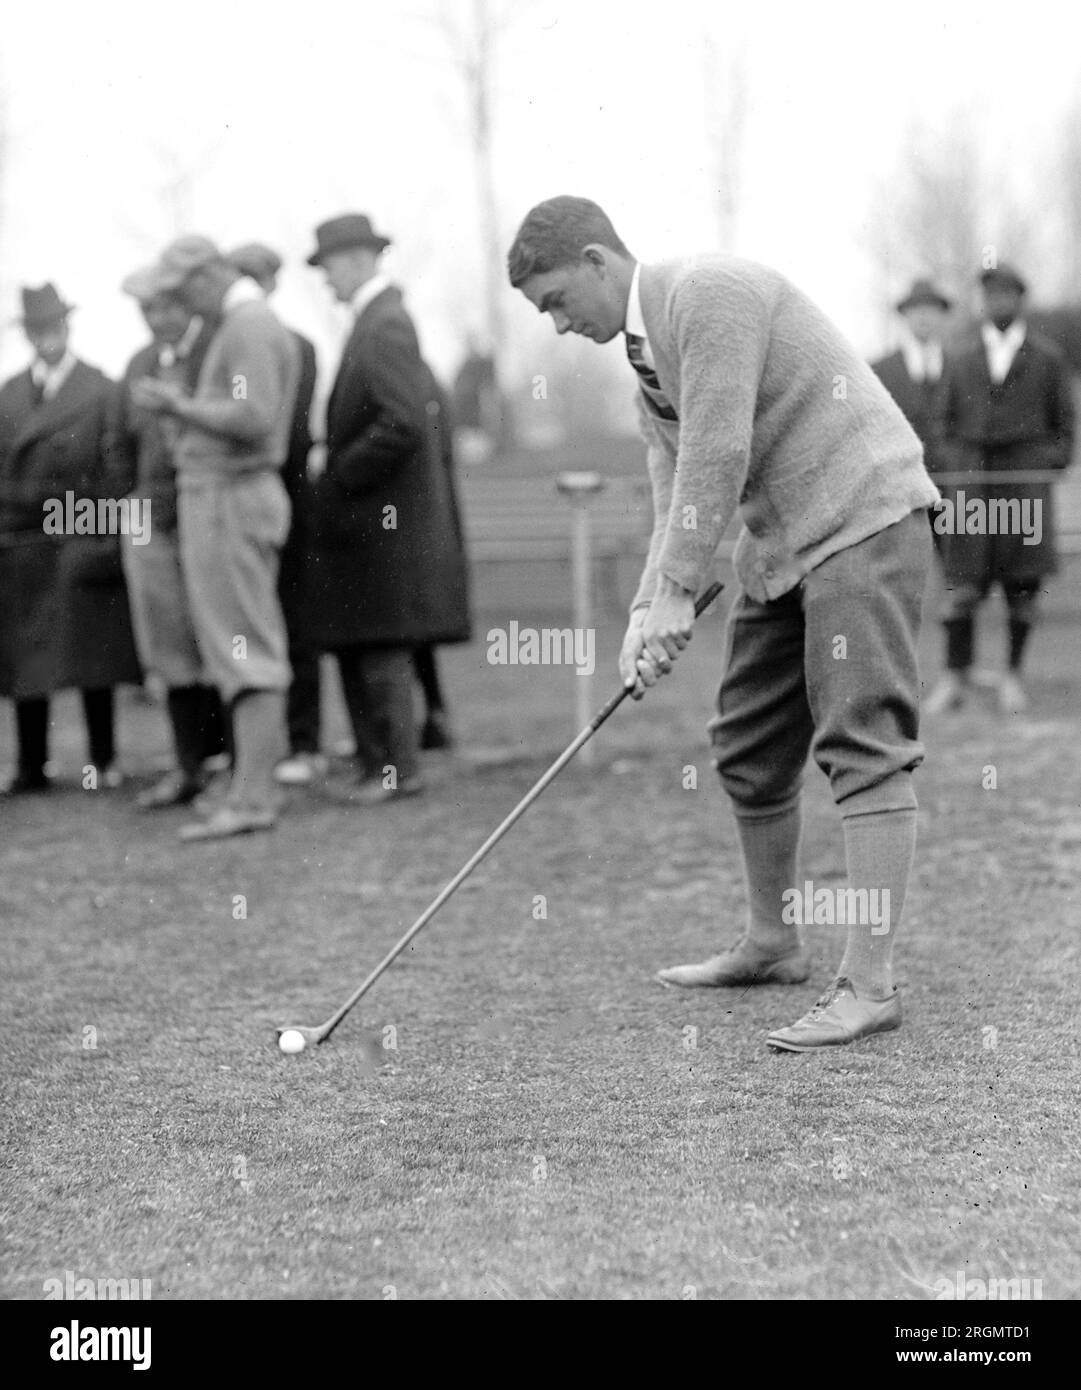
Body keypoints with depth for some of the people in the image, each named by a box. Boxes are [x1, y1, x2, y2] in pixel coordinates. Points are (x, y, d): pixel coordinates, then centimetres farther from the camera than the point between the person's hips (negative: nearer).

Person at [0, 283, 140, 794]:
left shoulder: (101, 391, 2)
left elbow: (116, 465, -2)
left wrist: (108, 538, -8)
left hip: (81, 540, -4)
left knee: (90, 652, -2)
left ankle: (102, 761, 5)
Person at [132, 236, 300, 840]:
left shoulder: (248, 328, -14)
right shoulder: (266, 324, 18)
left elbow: (254, 417, -25)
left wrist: (179, 406, -18)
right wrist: (188, 408, 13)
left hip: (229, 496, -11)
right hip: (249, 491, 11)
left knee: (245, 652, -11)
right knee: (255, 650, 11)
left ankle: (250, 796, -12)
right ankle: (259, 785, 14)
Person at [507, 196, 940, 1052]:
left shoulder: (709, 292, -15)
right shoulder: (646, 354, 15)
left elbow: (720, 455, -21)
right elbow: (678, 491, 12)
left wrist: (677, 593, -19)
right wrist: (648, 611, -2)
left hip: (863, 516, -10)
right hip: (782, 540, 10)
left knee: (865, 741, -12)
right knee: (747, 747, 12)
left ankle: (871, 982, -14)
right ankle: (773, 946, 26)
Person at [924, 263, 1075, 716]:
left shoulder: (1048, 358, 8)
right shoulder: (961, 362, 13)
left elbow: (1064, 423, 10)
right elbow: (950, 424, 17)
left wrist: (1052, 469, -2)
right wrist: (956, 468, 2)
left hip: (1026, 474, -1)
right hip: (972, 475, 1)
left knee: (1023, 583, -2)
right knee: (962, 580, -7)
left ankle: (1013, 675, 9)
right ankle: (956, 676, -1)